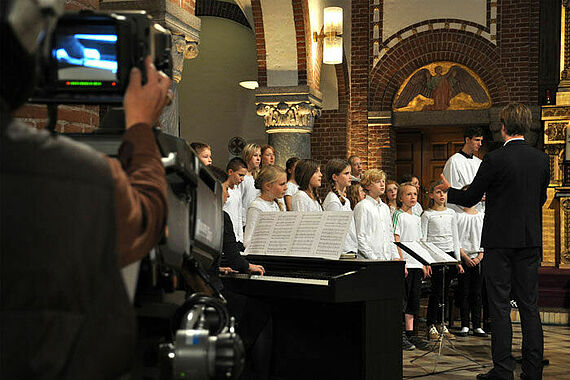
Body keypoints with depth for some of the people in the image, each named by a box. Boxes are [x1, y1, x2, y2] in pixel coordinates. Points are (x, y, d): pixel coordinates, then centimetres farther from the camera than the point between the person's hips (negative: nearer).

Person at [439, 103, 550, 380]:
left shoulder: (495, 159, -13)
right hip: (530, 241, 5)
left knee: (500, 306, 1)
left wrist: (449, 190, 15)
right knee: (529, 306, 9)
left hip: (500, 240, -5)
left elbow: (469, 198, -6)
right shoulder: (541, 159, 3)